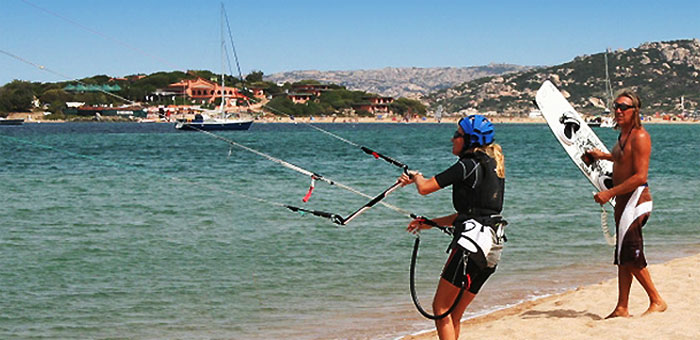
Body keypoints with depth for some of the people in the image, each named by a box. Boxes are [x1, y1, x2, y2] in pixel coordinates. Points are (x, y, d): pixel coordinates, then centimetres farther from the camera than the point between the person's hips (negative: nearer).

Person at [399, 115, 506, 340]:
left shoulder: (469, 165, -10)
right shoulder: (492, 165, 18)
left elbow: (425, 188, -11)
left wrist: (416, 177, 13)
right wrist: (429, 223, 26)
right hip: (492, 248, 9)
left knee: (441, 308, -2)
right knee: (453, 315, 14)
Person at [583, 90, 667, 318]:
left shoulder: (639, 136, -15)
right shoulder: (624, 135, 14)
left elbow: (640, 176, -22)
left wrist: (610, 193, -22)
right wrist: (604, 156, 32)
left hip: (636, 199, -10)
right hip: (623, 201, 10)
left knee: (631, 256, -9)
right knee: (623, 257, 10)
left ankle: (657, 301, 3)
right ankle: (622, 308, 15)